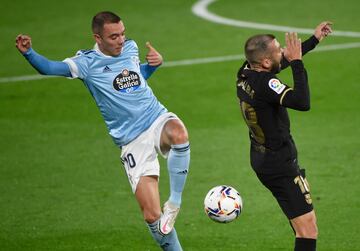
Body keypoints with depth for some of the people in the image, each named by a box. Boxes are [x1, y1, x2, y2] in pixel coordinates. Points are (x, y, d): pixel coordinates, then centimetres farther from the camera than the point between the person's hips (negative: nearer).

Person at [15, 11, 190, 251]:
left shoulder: (131, 47, 8)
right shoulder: (88, 62, -5)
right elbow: (52, 68, -17)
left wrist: (155, 63, 7)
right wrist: (29, 52, -35)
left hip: (158, 119, 2)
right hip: (133, 141, -2)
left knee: (179, 134, -38)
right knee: (152, 217, -10)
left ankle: (174, 203, -22)